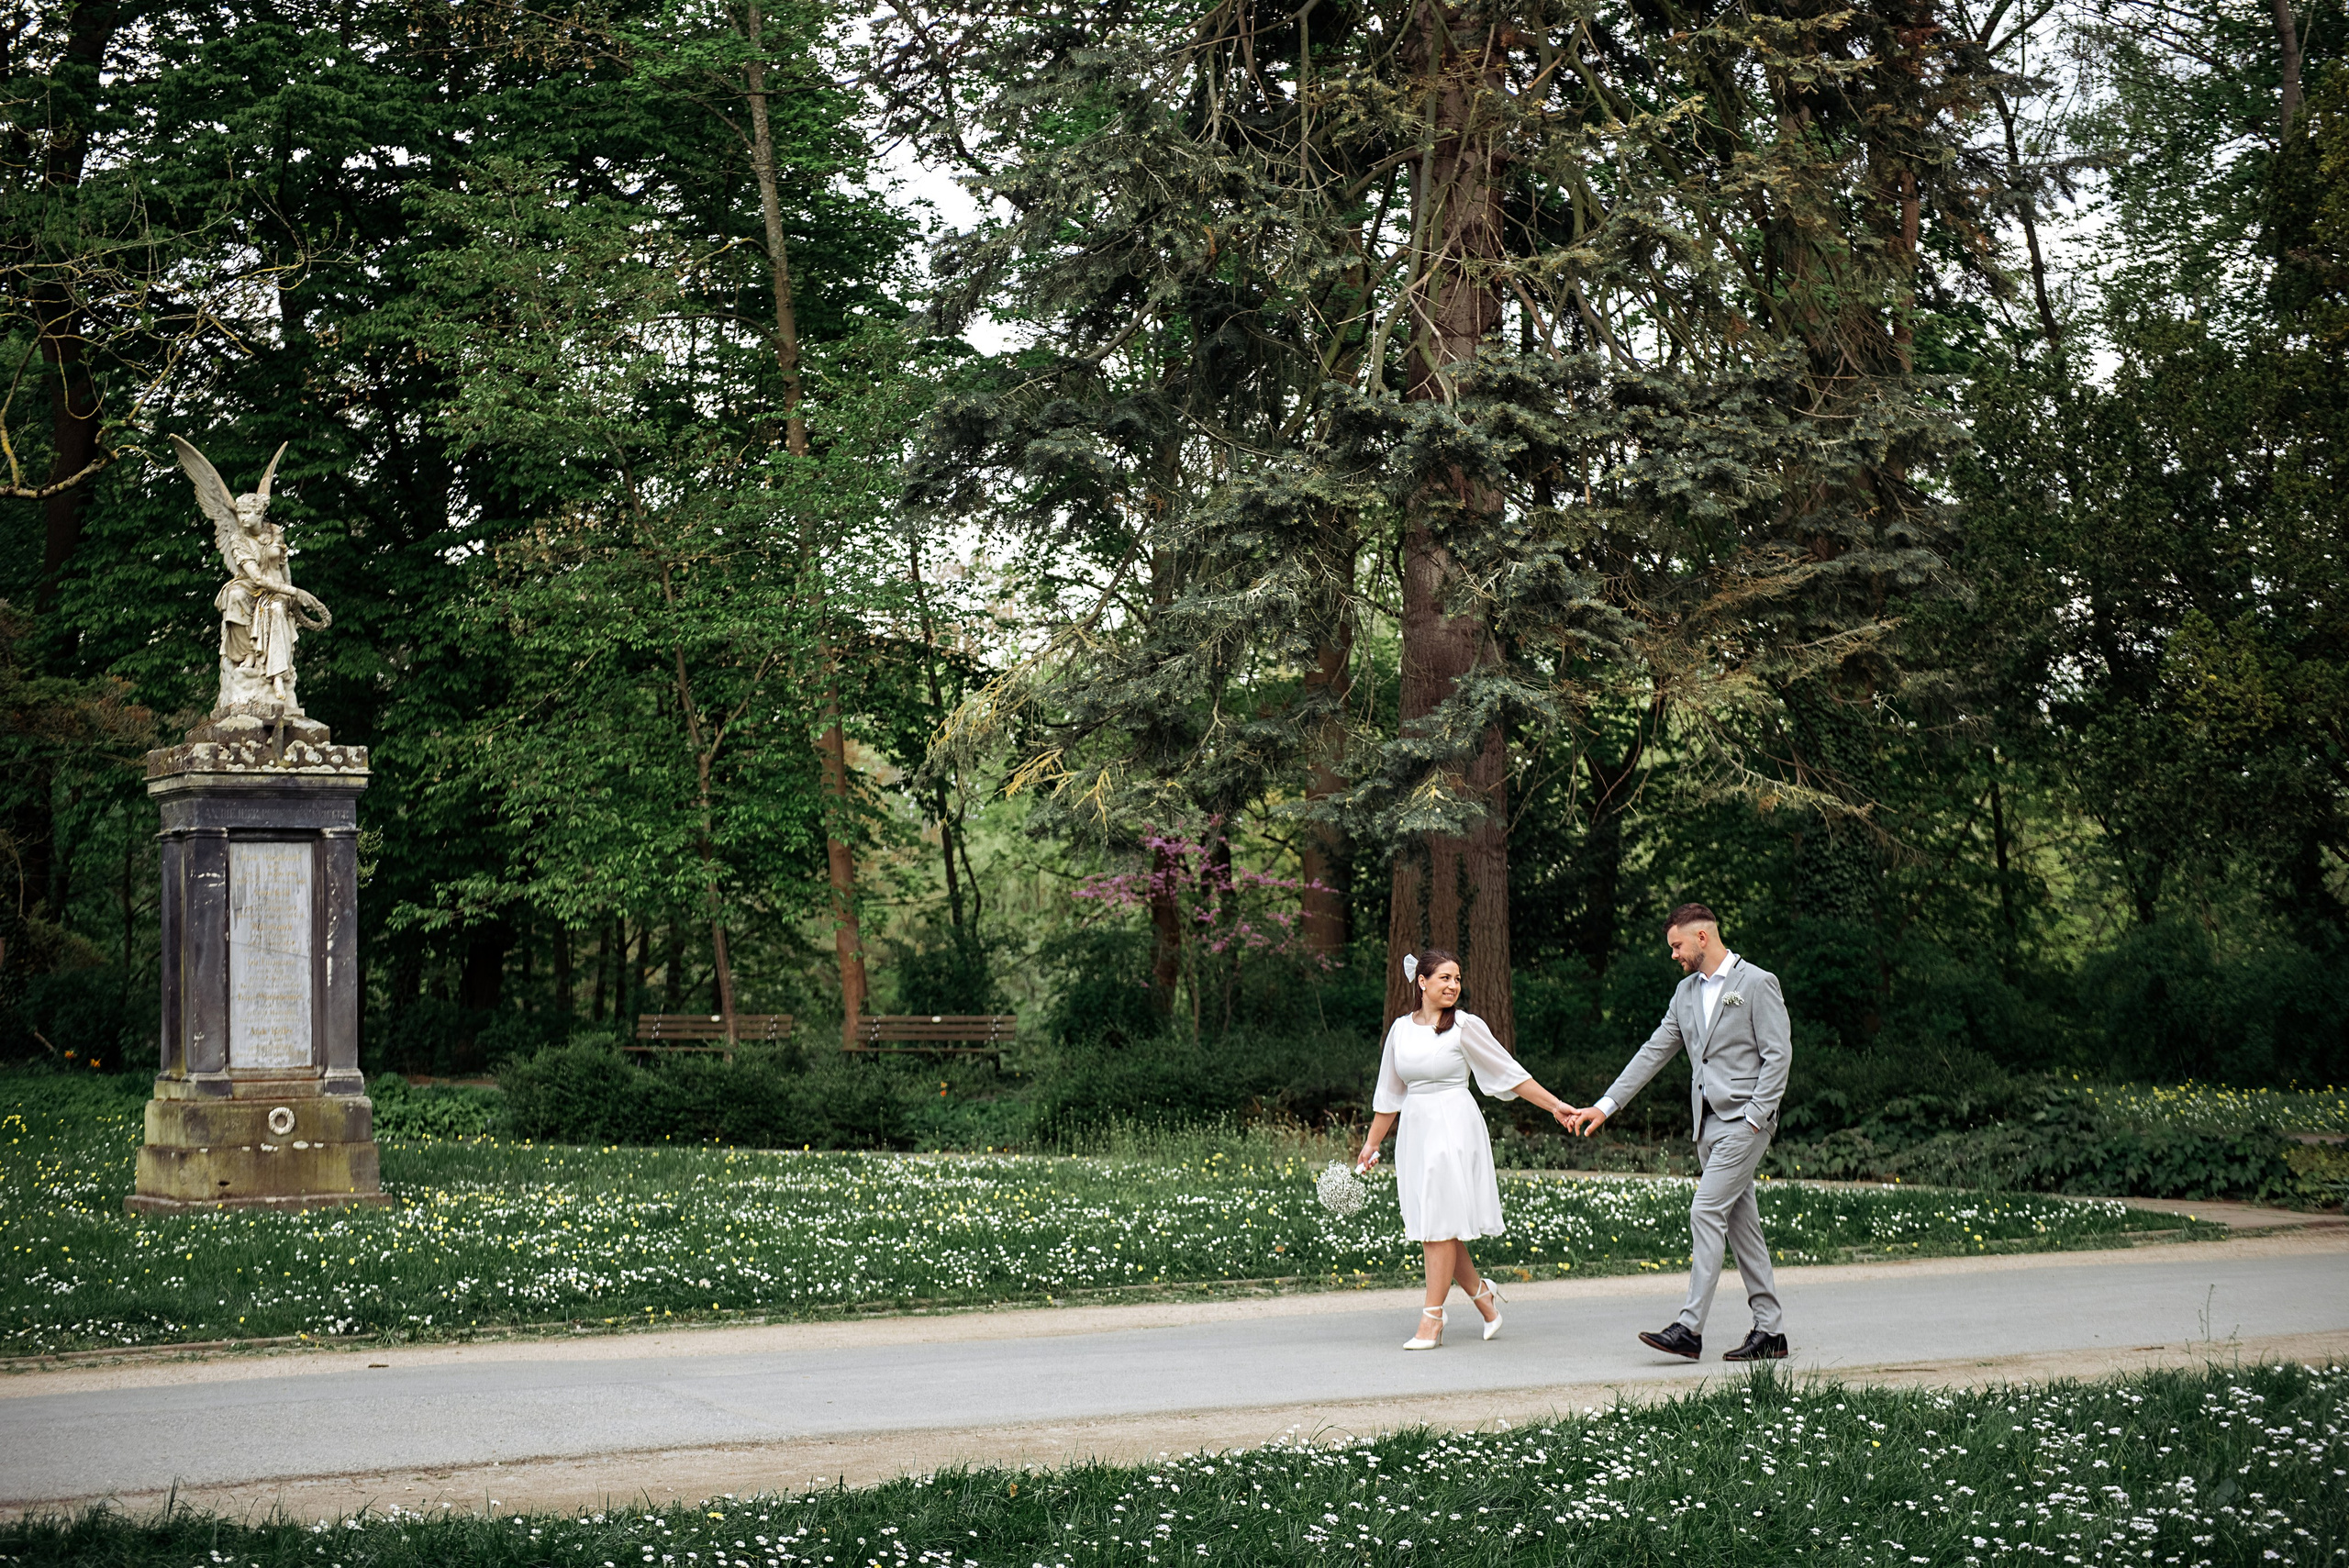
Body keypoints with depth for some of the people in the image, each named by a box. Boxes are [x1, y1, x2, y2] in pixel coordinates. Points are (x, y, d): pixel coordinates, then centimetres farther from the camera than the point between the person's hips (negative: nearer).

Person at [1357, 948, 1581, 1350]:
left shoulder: (1465, 1026, -3)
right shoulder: (1401, 1029, 9)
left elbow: (1510, 1074, 1)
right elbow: (1390, 1094, 19)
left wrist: (1555, 1105, -2)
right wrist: (1372, 1144, 21)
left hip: (1454, 1128, -5)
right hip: (1415, 1131, 5)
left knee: (1440, 1224, -7)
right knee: (1426, 1225, 5)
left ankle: (1432, 1318, -2)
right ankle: (1481, 1294, 25)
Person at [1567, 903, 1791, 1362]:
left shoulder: (1758, 984, -7)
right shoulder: (1686, 992, 14)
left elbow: (1778, 1054, -10)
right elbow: (1654, 1052, 15)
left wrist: (1754, 1116, -17)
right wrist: (1605, 1106, 10)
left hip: (1744, 1122, -8)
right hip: (1709, 1123, 8)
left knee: (1706, 1211, -15)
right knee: (1741, 1222, 8)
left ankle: (1689, 1328, -16)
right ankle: (1769, 1330, 12)